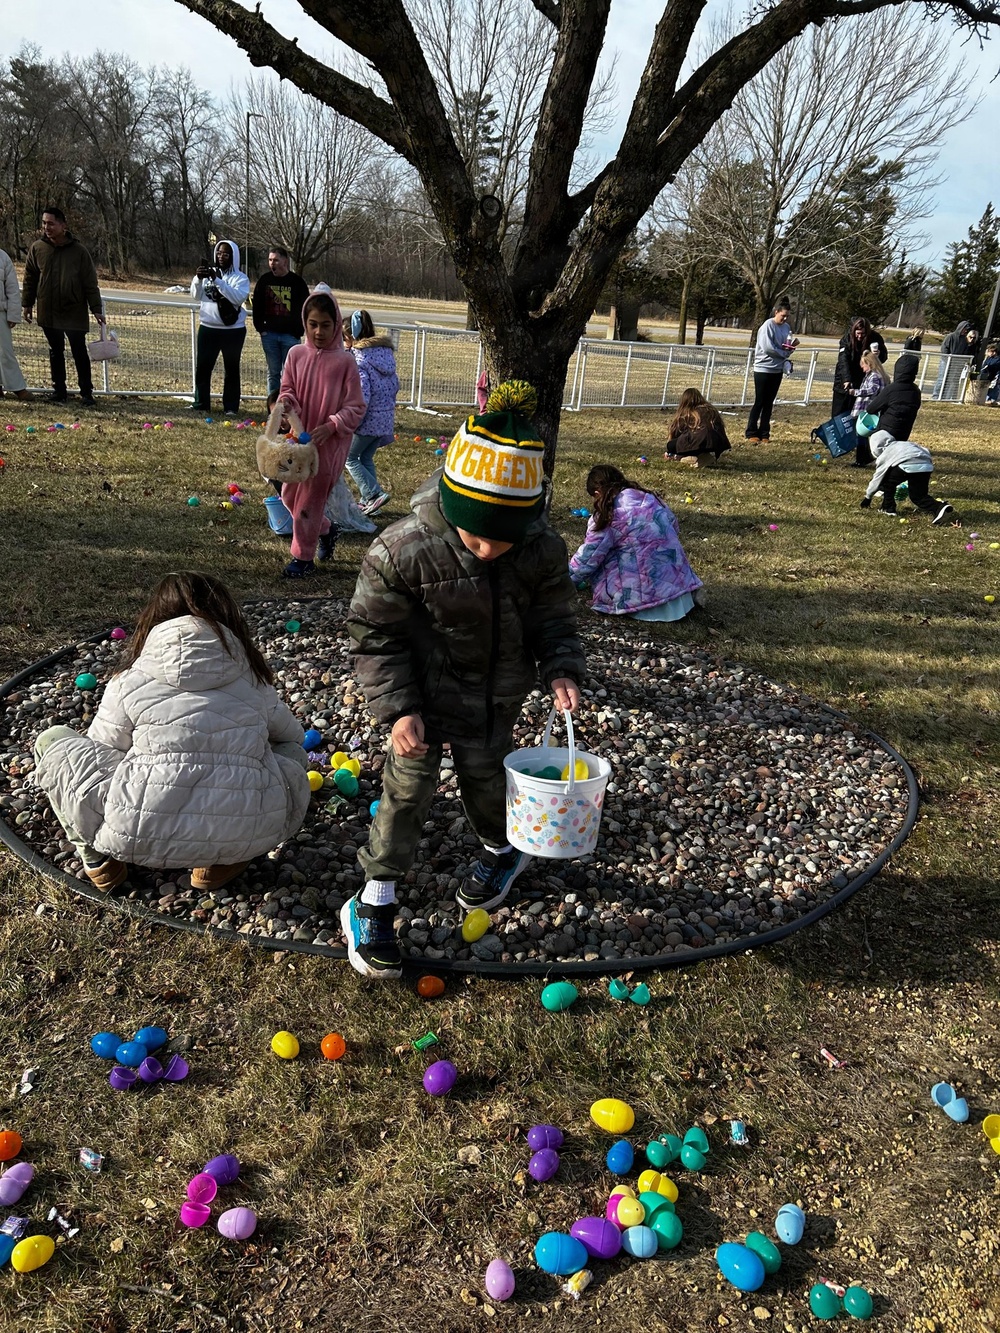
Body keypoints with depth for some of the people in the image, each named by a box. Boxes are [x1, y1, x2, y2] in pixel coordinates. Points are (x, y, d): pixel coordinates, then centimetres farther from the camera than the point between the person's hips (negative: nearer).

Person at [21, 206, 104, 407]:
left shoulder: (78, 251, -6)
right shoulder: (37, 248, 1)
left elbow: (90, 283, -4)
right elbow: (29, 278, 9)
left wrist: (96, 309, -7)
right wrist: (27, 304, 8)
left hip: (74, 312, -2)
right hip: (48, 313, 3)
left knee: (80, 353, 1)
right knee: (56, 353, 10)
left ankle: (86, 393, 9)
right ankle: (59, 391, 19)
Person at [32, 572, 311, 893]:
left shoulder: (131, 680, 7)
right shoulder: (254, 678, 15)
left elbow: (99, 749, 13)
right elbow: (292, 734, 30)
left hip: (141, 833, -1)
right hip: (247, 835, 1)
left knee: (53, 741, 22)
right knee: (293, 753, 33)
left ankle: (97, 857, 20)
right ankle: (221, 861, 19)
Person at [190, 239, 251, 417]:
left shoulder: (240, 278, -4)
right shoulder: (208, 273, 7)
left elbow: (237, 298, -21)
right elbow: (196, 296, 1)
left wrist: (217, 280, -27)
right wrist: (198, 279, -17)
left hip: (233, 330, -3)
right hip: (208, 328, 4)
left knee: (231, 369, 5)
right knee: (202, 366, 6)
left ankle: (231, 407, 9)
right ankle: (201, 403, 15)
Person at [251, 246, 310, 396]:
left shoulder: (298, 282, -3)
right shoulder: (264, 280, 4)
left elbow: (304, 309, -1)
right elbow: (256, 305, 9)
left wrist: (298, 331, -7)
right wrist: (260, 327, 1)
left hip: (290, 335, -2)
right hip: (269, 334, 3)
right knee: (273, 372, 8)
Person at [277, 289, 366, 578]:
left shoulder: (345, 361, -12)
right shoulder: (296, 354, -2)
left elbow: (355, 407, -10)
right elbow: (287, 389, 7)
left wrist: (330, 427, -22)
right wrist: (287, 404, -15)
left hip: (330, 442, -5)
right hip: (300, 437, 5)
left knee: (311, 498, 2)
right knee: (290, 494, 14)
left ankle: (303, 557, 15)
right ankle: (325, 530, 39)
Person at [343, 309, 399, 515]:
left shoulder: (359, 359, -17)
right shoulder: (385, 352, 7)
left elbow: (361, 397, -23)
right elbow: (395, 385, 14)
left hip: (368, 420, -8)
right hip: (386, 420, 8)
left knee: (349, 458, 9)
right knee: (366, 458, 21)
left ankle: (374, 494, -4)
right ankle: (368, 502, 22)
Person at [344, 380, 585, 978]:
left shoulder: (544, 551, -21)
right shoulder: (403, 549, -29)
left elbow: (554, 622, -6)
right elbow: (376, 635, -17)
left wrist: (562, 672, -25)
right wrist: (399, 708, -20)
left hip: (498, 697, 2)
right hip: (427, 694, -2)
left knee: (485, 773, 18)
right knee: (409, 784, 2)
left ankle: (503, 849, 50)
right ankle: (376, 900, 18)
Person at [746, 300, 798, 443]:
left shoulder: (786, 327, 10)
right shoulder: (768, 326, -11)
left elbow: (786, 348, 16)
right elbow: (767, 347, -19)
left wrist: (792, 345, -6)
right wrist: (785, 353, -9)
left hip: (777, 370, 6)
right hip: (763, 369, -6)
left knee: (769, 403, 8)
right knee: (759, 402, -4)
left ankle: (764, 434, 12)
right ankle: (752, 433, 2)